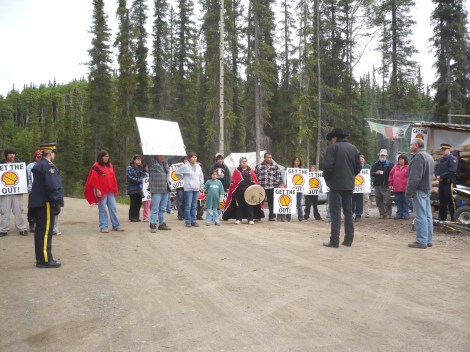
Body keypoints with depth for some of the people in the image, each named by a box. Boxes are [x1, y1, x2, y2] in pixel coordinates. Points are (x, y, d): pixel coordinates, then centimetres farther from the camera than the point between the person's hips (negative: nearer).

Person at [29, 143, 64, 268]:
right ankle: (45, 260, -2)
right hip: (46, 204, -10)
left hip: (38, 203, 10)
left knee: (40, 231, 14)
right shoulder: (48, 165, -14)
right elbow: (52, 186, -23)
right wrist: (57, 202, -17)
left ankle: (41, 258, 23)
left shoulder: (39, 165, 17)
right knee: (46, 232, -6)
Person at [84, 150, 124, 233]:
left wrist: (115, 189, 13)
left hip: (110, 191, 6)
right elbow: (94, 179, -9)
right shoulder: (96, 166, -4)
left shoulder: (110, 166, 14)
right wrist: (97, 190, -15)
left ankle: (116, 226, 10)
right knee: (102, 209, -2)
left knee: (113, 208, 5)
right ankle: (103, 227, 2)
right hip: (101, 191, -6)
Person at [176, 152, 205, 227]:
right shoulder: (185, 166, -6)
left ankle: (193, 221, 16)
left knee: (194, 206, 9)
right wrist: (184, 178, 3)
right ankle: (188, 221, 2)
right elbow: (177, 172, 2)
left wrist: (202, 186, 13)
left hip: (196, 189, 5)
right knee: (188, 205, -4)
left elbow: (201, 176, 17)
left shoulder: (198, 167, 11)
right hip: (188, 188, -5)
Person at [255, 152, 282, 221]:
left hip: (271, 188, 0)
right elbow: (255, 176, 6)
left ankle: (272, 216, 15)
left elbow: (279, 177, 5)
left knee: (271, 202, 5)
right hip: (261, 188, 0)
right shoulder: (258, 166, 4)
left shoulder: (275, 167, 4)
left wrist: (277, 185, -3)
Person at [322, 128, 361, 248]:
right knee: (348, 211, 11)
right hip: (349, 185, 6)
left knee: (336, 212, -5)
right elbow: (358, 167, 12)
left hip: (336, 184, -6)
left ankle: (334, 240, -6)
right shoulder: (353, 148, 12)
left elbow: (328, 166, -14)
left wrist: (327, 179, 1)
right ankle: (349, 239, 14)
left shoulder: (333, 147, -6)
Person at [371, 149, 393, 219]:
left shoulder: (389, 164, 0)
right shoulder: (376, 164, 13)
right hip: (377, 185, 5)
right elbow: (371, 173, 11)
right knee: (378, 201, 8)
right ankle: (382, 214, 15)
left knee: (387, 201, -7)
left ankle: (388, 214, 0)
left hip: (385, 185, -5)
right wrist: (376, 173, -9)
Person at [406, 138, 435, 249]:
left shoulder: (418, 157, -14)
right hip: (427, 189, 10)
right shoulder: (429, 157, 19)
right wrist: (428, 188, 20)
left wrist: (409, 193, -19)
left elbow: (414, 177, -21)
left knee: (420, 216, -7)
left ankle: (422, 241, -4)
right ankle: (428, 240, 18)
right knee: (428, 216, 12)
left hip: (419, 190, -10)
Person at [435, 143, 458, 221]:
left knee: (450, 201, -7)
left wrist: (441, 176, -17)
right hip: (441, 183, 8)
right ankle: (442, 217, 20)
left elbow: (452, 171, -17)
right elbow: (436, 169, 15)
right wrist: (437, 176, -6)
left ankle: (454, 218, -2)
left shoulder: (453, 159, -6)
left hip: (449, 183, -8)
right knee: (442, 201, 12)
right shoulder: (440, 160, 18)